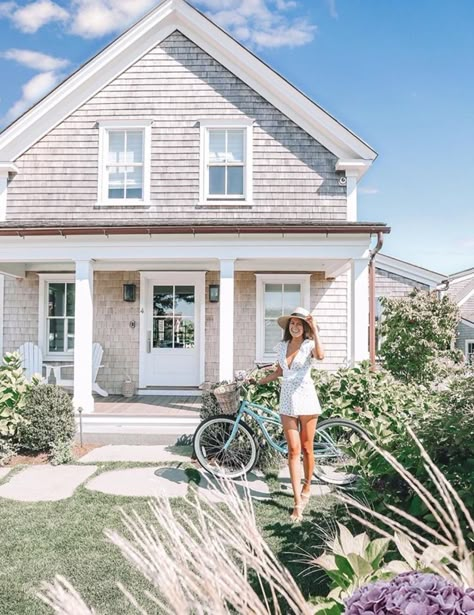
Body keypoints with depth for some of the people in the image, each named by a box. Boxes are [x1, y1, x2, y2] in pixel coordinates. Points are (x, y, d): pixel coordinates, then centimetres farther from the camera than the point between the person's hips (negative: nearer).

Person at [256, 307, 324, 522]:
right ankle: (298, 502, 0)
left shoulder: (309, 345, -6)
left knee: (306, 448, 8)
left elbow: (320, 355, -30)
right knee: (293, 450, -1)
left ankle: (307, 488, 31)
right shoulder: (282, 346, 8)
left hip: (306, 398, -3)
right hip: (287, 400, 4)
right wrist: (259, 381, 19)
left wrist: (315, 329, -28)